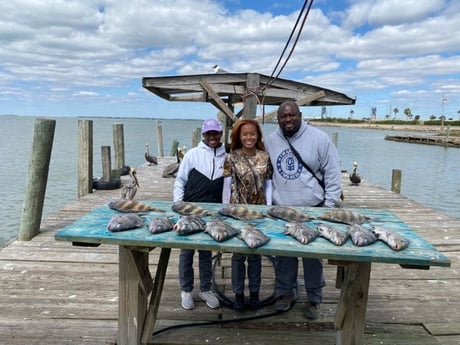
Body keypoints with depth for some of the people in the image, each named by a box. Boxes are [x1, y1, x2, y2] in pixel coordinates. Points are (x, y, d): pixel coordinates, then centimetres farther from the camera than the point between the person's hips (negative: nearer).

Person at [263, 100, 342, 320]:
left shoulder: (319, 139, -5)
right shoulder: (270, 141, 5)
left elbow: (333, 174, -2)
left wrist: (329, 205, -5)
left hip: (312, 210, -2)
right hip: (280, 210, 3)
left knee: (313, 257, 7)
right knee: (283, 255, 10)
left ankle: (314, 299, 26)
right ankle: (285, 293, 31)